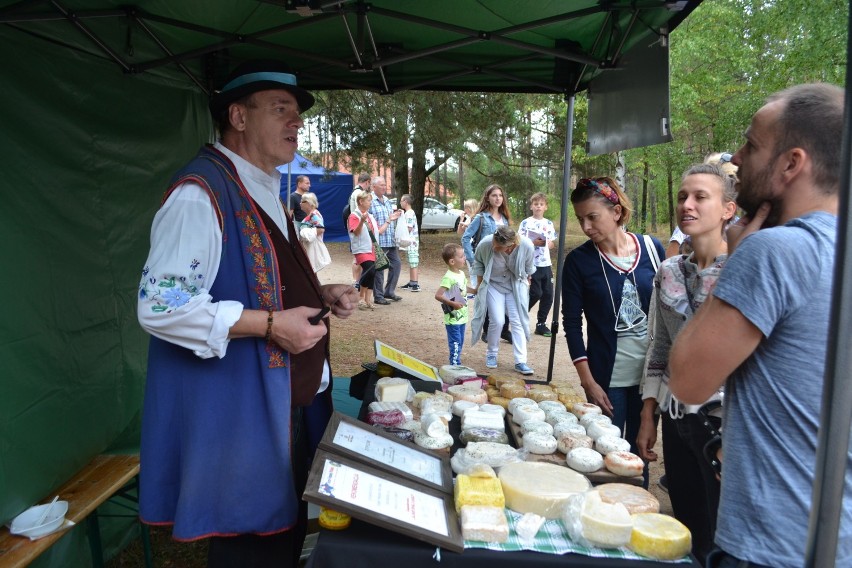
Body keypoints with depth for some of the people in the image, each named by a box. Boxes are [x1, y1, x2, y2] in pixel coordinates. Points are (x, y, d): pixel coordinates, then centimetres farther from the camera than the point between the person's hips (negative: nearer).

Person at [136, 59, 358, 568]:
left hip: (289, 403, 10)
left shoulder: (265, 193, 14)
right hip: (240, 415, -9)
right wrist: (270, 325, -24)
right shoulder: (201, 194, -18)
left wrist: (320, 295, 7)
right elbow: (160, 306, -24)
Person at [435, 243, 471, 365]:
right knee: (455, 343, -2)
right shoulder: (448, 278, -21)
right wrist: (452, 303, -30)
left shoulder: (461, 274, 6)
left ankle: (457, 363, 28)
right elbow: (438, 295, -25)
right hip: (452, 318, -8)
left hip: (462, 317, 9)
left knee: (460, 342, 17)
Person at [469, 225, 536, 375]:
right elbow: (478, 262, -6)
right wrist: (479, 284, 2)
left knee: (517, 321, -4)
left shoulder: (527, 246, -29)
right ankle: (491, 354, 15)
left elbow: (529, 267, -5)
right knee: (497, 321, -9)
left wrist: (527, 281, 12)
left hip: (516, 286, 1)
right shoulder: (485, 244, -29)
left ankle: (520, 362, 1)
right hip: (493, 284, -1)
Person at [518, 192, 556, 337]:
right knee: (536, 293, -8)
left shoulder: (549, 224, 12)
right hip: (531, 264, -5)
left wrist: (546, 244, -6)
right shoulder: (526, 223, -2)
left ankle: (541, 324, 17)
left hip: (546, 264, 5)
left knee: (548, 294, 4)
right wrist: (534, 243, -18)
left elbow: (552, 243, 16)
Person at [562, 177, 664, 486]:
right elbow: (572, 323, -5)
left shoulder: (652, 248, -2)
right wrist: (588, 381, -9)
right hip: (607, 376, -2)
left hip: (651, 371, 2)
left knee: (640, 451, 14)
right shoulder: (579, 260, -7)